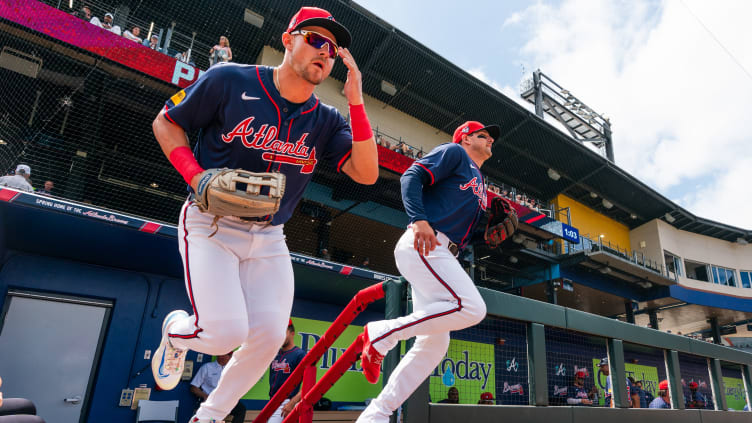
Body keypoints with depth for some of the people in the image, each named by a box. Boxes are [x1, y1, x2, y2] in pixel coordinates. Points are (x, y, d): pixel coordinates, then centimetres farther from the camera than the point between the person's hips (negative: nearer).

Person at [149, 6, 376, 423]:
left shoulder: (326, 121, 1)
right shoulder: (229, 81, -8)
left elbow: (366, 174, -12)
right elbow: (165, 122, 1)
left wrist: (355, 101, -18)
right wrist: (197, 177, -15)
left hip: (268, 239, 4)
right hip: (210, 224, -4)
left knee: (269, 336, -6)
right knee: (226, 333, -16)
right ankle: (176, 330, 23)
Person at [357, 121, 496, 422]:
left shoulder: (481, 185, 31)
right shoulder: (454, 152, 7)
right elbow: (412, 176, -8)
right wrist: (419, 219, -23)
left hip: (442, 256, 9)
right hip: (422, 246, -9)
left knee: (434, 343, 3)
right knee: (471, 309, -24)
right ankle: (382, 334, -14)